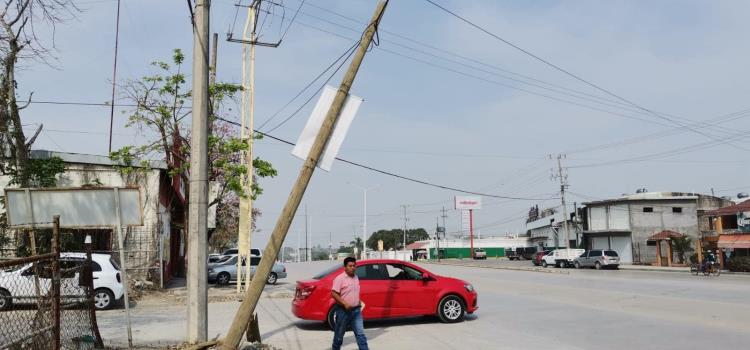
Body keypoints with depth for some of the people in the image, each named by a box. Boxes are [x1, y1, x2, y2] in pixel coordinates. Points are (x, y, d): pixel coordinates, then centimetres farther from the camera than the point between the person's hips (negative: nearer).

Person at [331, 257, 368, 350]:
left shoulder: (356, 277, 10)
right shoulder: (340, 278, -13)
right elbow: (334, 294, -18)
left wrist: (359, 302, 9)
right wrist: (345, 304, -25)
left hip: (356, 310, 6)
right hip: (343, 311, -6)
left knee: (360, 333, 1)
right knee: (339, 334, 9)